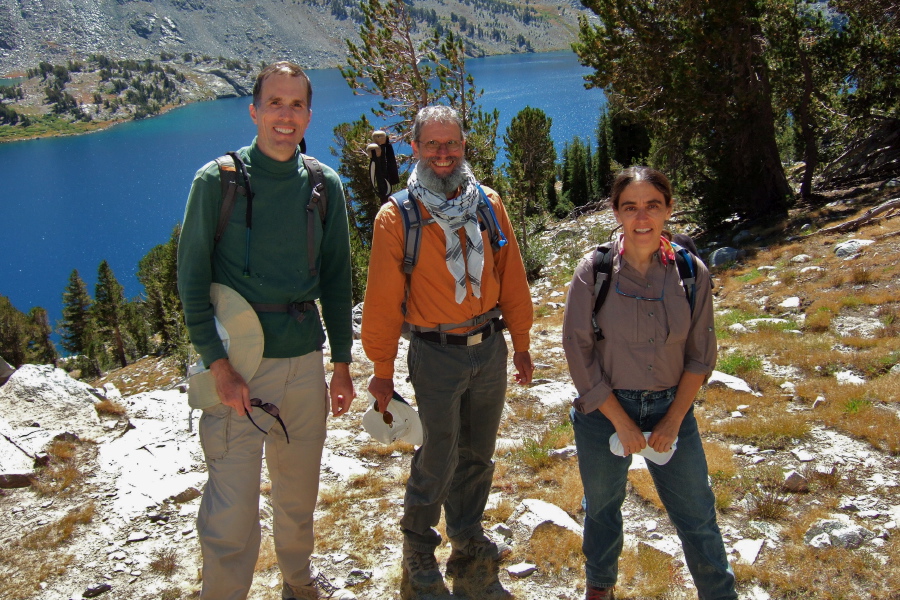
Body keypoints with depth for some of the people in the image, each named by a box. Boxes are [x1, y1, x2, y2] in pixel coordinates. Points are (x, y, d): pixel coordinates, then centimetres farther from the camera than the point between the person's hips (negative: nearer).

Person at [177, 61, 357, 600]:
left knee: (300, 489, 17)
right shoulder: (218, 180, -6)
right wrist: (219, 366, -15)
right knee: (233, 501, -3)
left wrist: (342, 364, 9)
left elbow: (336, 280, 10)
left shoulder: (325, 186, 5)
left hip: (305, 358, 4)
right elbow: (192, 278, -7)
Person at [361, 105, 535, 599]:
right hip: (436, 354, -4)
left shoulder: (488, 205, 3)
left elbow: (510, 277, 8)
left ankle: (468, 539, 38)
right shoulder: (396, 216, -9)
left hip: (489, 348, 4)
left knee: (478, 453, 17)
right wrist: (382, 368, -6)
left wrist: (520, 343, 11)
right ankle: (418, 556, 24)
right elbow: (384, 297, -7)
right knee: (437, 461, 3)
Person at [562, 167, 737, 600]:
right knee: (602, 506, 19)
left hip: (671, 409, 1)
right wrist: (620, 420, -12)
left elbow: (700, 356, 0)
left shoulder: (692, 273, -7)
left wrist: (674, 419, -6)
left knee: (696, 515, 9)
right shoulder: (594, 271, -13)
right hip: (604, 410, -1)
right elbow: (578, 351, -12)